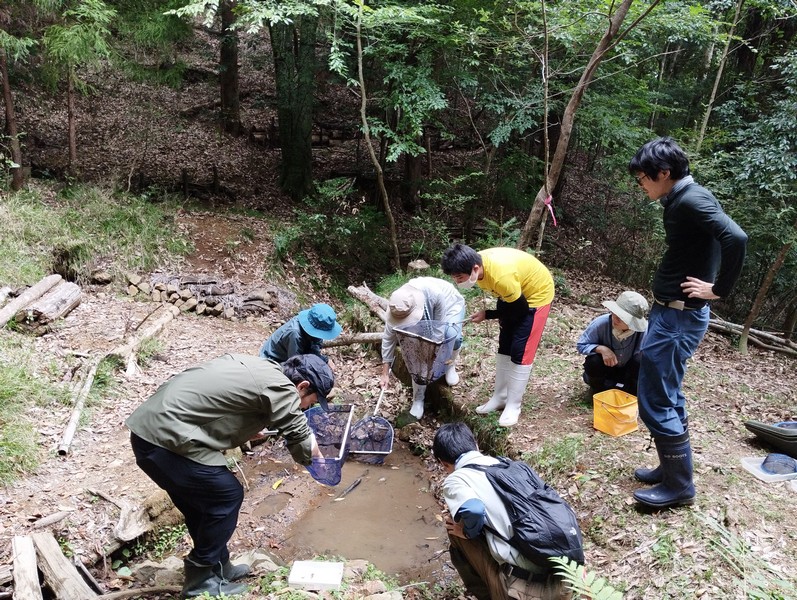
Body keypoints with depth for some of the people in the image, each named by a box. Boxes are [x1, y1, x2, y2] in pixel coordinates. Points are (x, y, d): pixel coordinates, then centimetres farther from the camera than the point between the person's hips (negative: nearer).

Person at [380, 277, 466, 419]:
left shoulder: (436, 294, -44)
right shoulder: (396, 307, -32)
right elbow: (388, 339, -22)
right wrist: (385, 373, -20)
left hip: (450, 304, -2)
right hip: (428, 313, 3)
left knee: (452, 336, -31)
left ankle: (451, 367, 2)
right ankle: (418, 399, 3)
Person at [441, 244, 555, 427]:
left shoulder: (501, 277, -41)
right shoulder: (476, 263, -17)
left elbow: (520, 309, -24)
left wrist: (486, 315, -17)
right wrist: (502, 315, -4)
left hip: (537, 292, -8)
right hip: (513, 294, 8)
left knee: (520, 351, -7)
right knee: (504, 345, 11)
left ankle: (513, 405, 4)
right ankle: (500, 396, 23)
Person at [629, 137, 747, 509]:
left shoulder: (692, 200, -18)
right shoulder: (679, 201, 11)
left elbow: (736, 238, -32)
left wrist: (718, 290, -20)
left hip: (680, 317, -10)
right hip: (668, 312, 10)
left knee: (656, 403, -2)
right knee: (668, 397, 18)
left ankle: (679, 486, 11)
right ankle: (672, 469, 31)